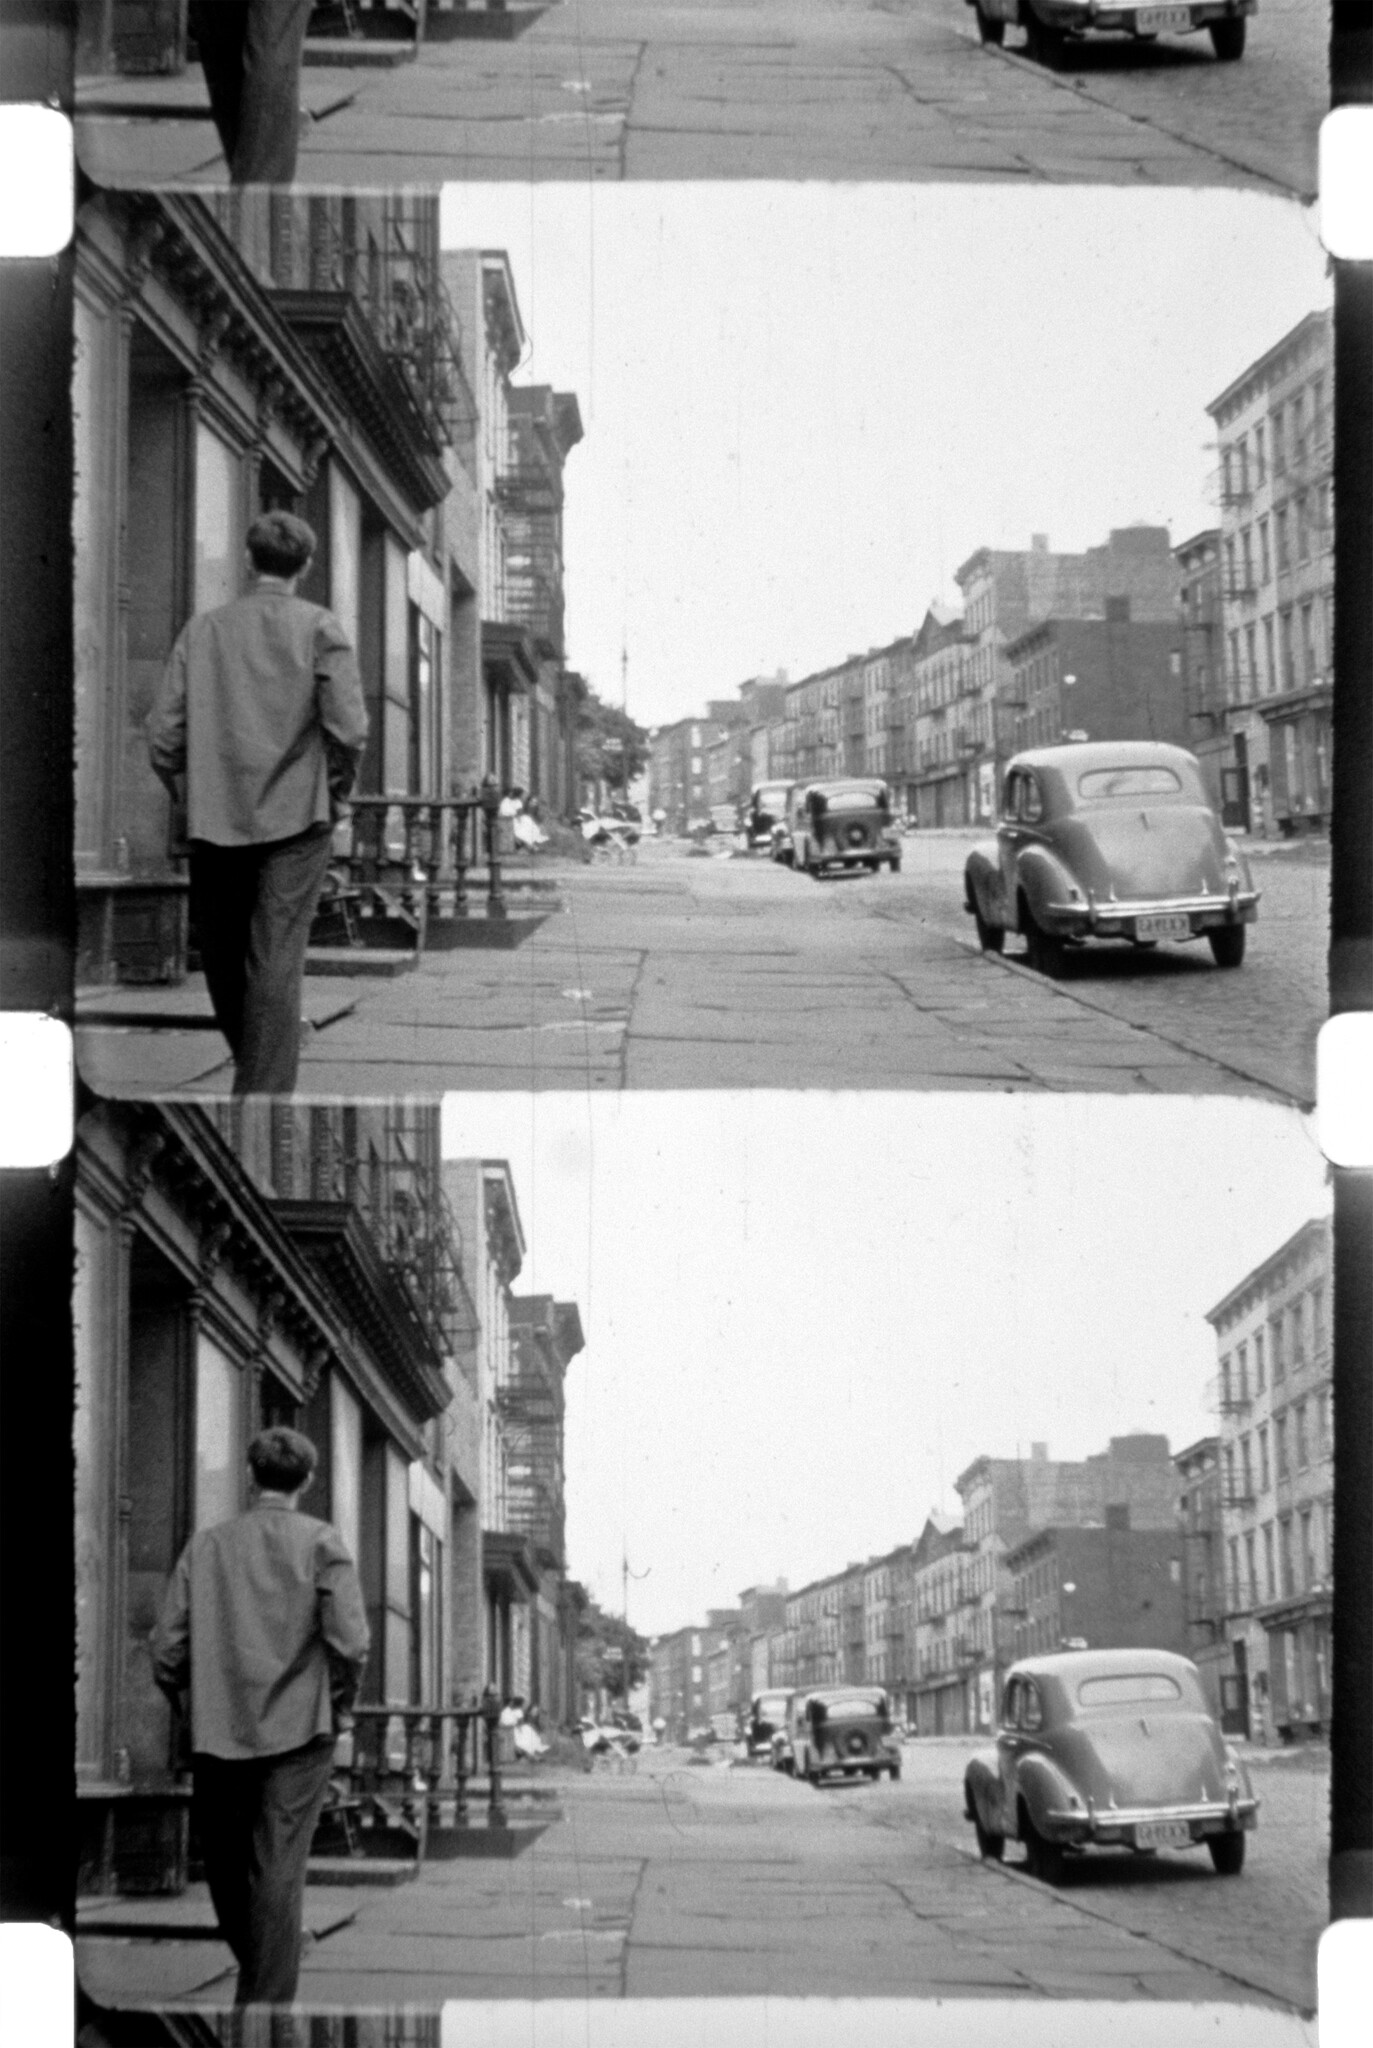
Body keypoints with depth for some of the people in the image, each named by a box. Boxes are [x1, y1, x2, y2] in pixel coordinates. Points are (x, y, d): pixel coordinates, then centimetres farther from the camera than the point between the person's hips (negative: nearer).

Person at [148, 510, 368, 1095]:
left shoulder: (203, 630, 4)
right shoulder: (319, 628, -3)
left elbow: (163, 733, 0)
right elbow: (348, 727, -11)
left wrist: (190, 797, 12)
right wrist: (332, 793, 4)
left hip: (214, 821, 2)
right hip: (297, 817, -2)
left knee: (223, 958, 15)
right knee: (277, 964, -2)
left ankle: (254, 1073, 28)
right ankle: (265, 1093, -7)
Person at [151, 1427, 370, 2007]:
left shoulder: (206, 1545, 4)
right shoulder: (321, 1543, -2)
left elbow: (167, 1646, 1)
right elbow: (350, 1642, -12)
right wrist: (338, 1706, 4)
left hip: (218, 1735, 2)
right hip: (298, 1730, -2)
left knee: (226, 1868, 15)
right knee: (279, 1874, -2)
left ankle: (259, 1984, 27)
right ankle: (267, 2005, -6)